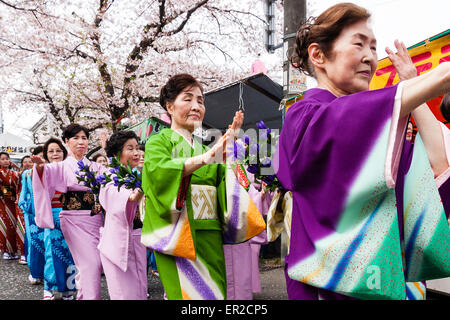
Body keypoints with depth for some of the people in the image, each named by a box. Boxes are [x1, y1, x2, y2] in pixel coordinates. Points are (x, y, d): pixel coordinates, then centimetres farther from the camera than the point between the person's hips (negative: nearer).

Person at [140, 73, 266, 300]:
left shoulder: (204, 148, 21)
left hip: (210, 236, 6)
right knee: (186, 292, -11)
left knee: (214, 292, 5)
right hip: (178, 234, -5)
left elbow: (223, 177, 6)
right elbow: (159, 169, -18)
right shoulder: (159, 141, 4)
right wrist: (204, 158, -31)